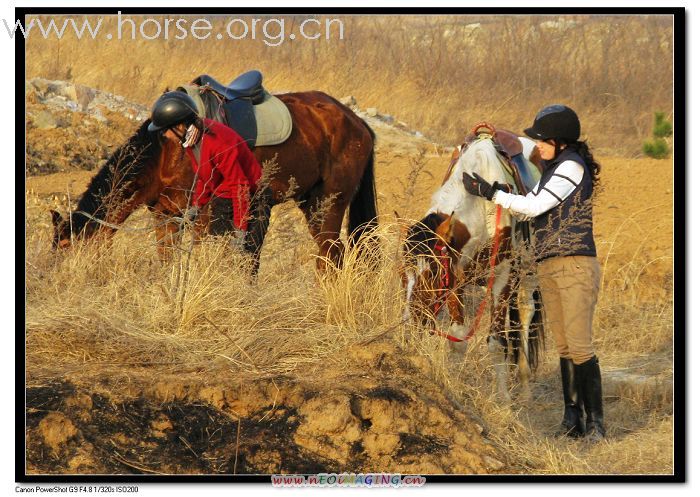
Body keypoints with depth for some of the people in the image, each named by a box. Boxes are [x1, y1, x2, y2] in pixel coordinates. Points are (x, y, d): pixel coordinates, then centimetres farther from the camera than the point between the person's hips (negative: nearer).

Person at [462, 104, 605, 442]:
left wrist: (490, 193, -9)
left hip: (576, 265, -9)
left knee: (580, 346, -12)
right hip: (548, 269, 9)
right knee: (564, 347, 7)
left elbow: (535, 206, -12)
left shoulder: (572, 166, -9)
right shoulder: (551, 170, 19)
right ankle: (572, 419, 8)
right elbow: (528, 209, 14)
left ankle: (595, 422, -10)